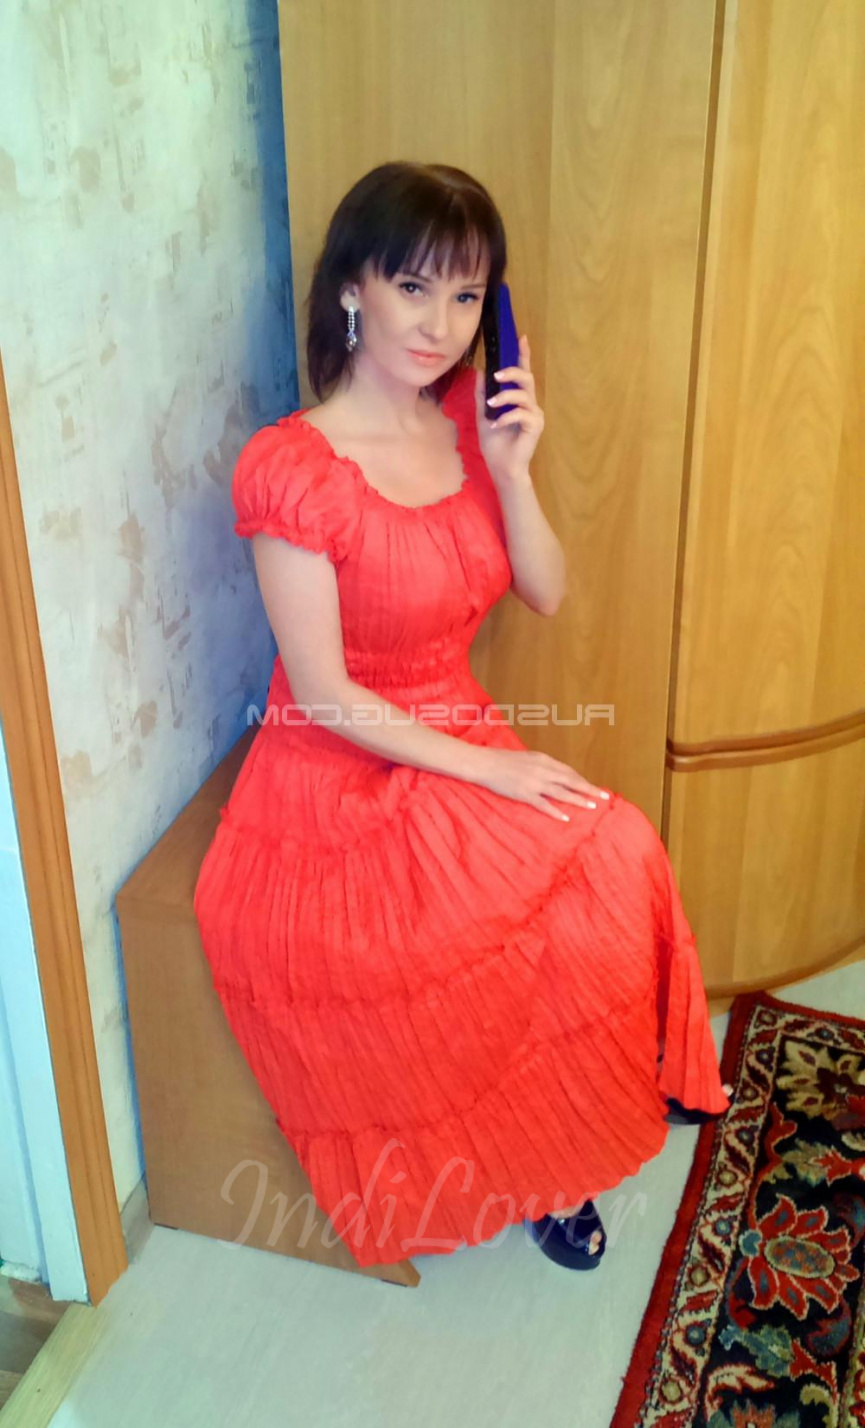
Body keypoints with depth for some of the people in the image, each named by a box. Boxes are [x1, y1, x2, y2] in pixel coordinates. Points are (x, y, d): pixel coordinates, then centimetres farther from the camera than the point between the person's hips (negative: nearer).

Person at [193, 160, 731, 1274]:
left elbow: (547, 596, 3)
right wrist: (486, 768, -17)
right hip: (342, 780, -6)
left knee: (622, 858, -18)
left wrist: (511, 468, -12)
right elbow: (324, 694, -17)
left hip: (461, 741, 6)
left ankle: (555, 1147, 6)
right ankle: (550, 1158, 7)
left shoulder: (468, 422, 2)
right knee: (590, 887, -22)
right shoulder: (293, 467, -18)